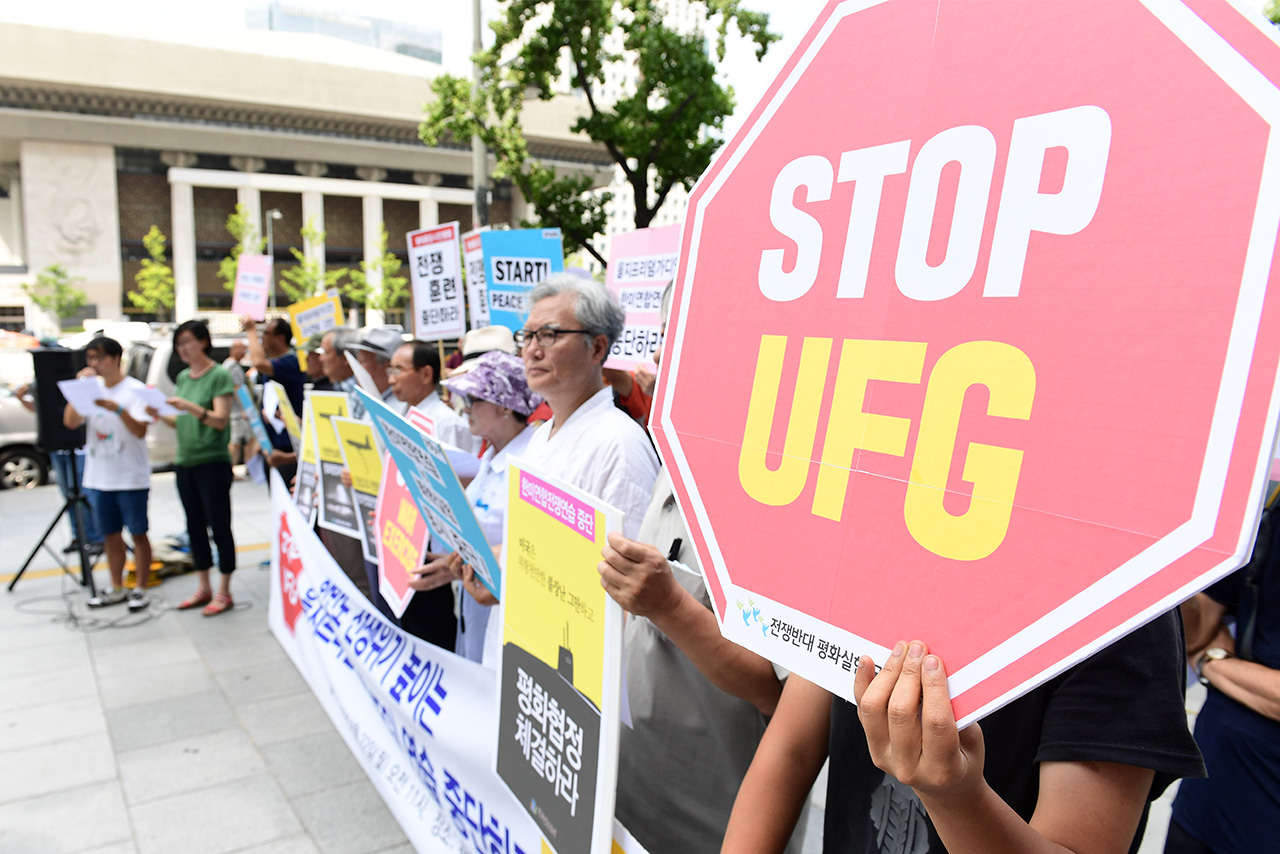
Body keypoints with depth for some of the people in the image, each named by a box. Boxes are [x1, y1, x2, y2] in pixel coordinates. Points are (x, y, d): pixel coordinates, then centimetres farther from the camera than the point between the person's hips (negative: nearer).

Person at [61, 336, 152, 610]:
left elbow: (140, 431, -14)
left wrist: (117, 408, -27)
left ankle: (141, 589, 12)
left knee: (138, 533, 3)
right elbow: (70, 422, -2)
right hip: (98, 477, 5)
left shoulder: (135, 390, -6)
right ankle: (116, 588, 25)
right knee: (110, 535, 14)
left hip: (131, 477, -5)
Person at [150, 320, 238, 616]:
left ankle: (224, 592, 6)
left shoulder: (219, 375, -8)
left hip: (213, 462, -7)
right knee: (195, 526, 13)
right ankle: (203, 588, 23)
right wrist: (160, 414, -2)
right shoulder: (182, 378, 13)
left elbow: (221, 421, -16)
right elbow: (180, 422, 17)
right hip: (185, 462, 7)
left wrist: (190, 406, -29)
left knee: (219, 527, -1)